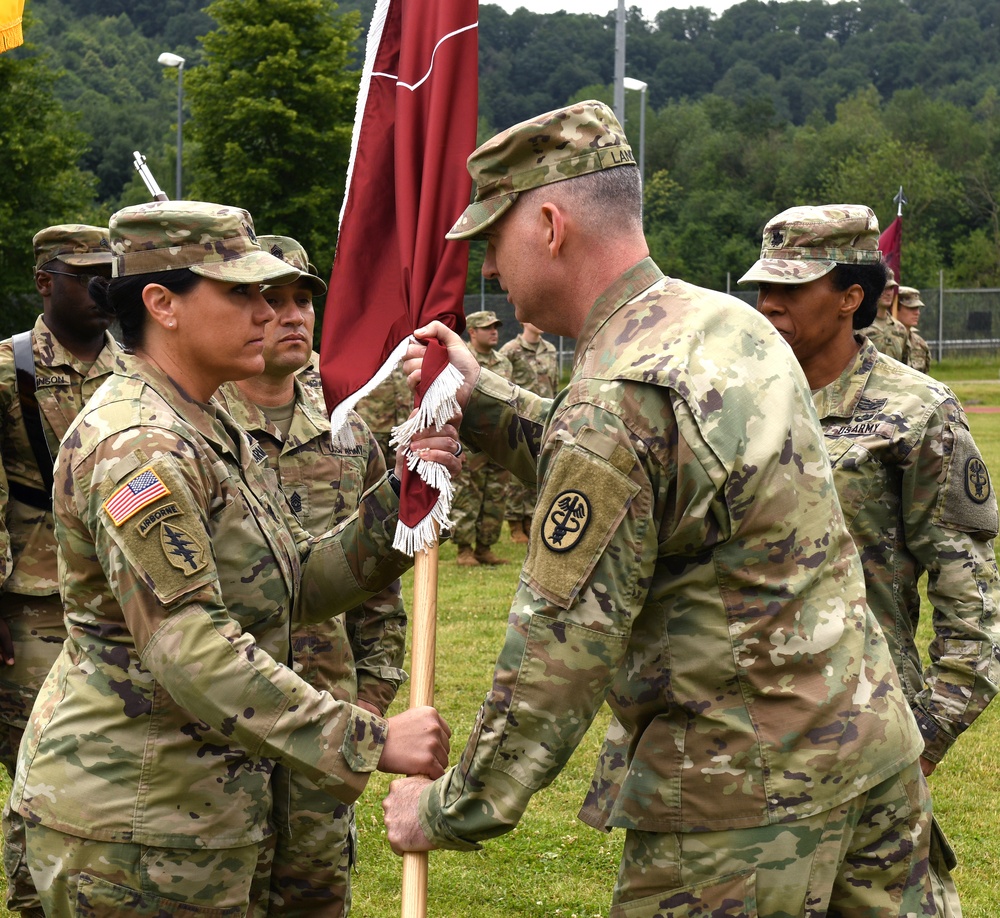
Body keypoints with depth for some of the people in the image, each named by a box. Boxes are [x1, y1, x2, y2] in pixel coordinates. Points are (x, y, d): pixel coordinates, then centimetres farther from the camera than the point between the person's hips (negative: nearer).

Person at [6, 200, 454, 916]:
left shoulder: (217, 434, 12)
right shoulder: (134, 445, -20)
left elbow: (300, 588, 11)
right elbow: (188, 648, -28)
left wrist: (398, 499, -3)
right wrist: (369, 742, -29)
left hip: (194, 800, 9)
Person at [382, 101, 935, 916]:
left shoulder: (615, 403, -21)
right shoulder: (730, 322, 6)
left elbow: (559, 653, -19)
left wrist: (449, 812, -9)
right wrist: (481, 401, 17)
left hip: (748, 792, -9)